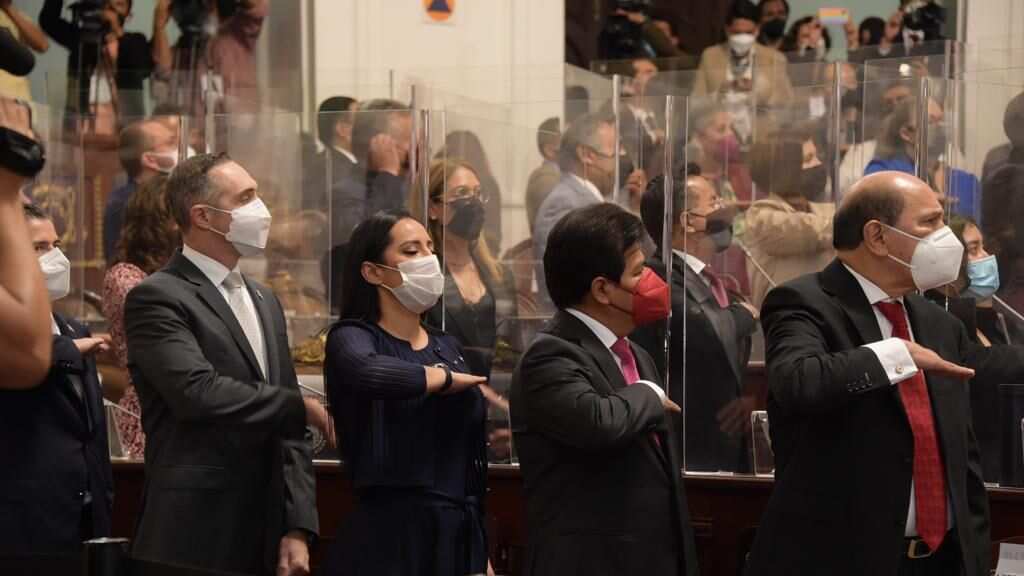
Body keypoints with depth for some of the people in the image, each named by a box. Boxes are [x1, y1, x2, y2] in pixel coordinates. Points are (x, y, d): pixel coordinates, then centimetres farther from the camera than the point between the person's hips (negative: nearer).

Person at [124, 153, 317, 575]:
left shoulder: (264, 301, 17)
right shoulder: (156, 298, -7)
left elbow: (288, 427, 14)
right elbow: (198, 393, -22)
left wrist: (298, 529, 5)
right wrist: (303, 407, -13)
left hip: (269, 533, 7)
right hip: (193, 538, -7)